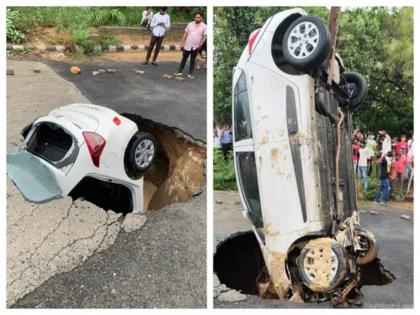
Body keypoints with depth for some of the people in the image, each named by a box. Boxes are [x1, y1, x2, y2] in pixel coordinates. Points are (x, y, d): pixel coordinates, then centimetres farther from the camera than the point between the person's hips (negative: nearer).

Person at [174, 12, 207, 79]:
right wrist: (182, 42, 2)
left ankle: (190, 73, 15)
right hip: (187, 45, 1)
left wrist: (200, 44, -9)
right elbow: (185, 33, 5)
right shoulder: (190, 24, 1)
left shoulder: (204, 26, -3)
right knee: (184, 59, 9)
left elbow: (204, 36, 0)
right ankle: (179, 71, 18)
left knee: (192, 60, 7)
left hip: (195, 47, -1)